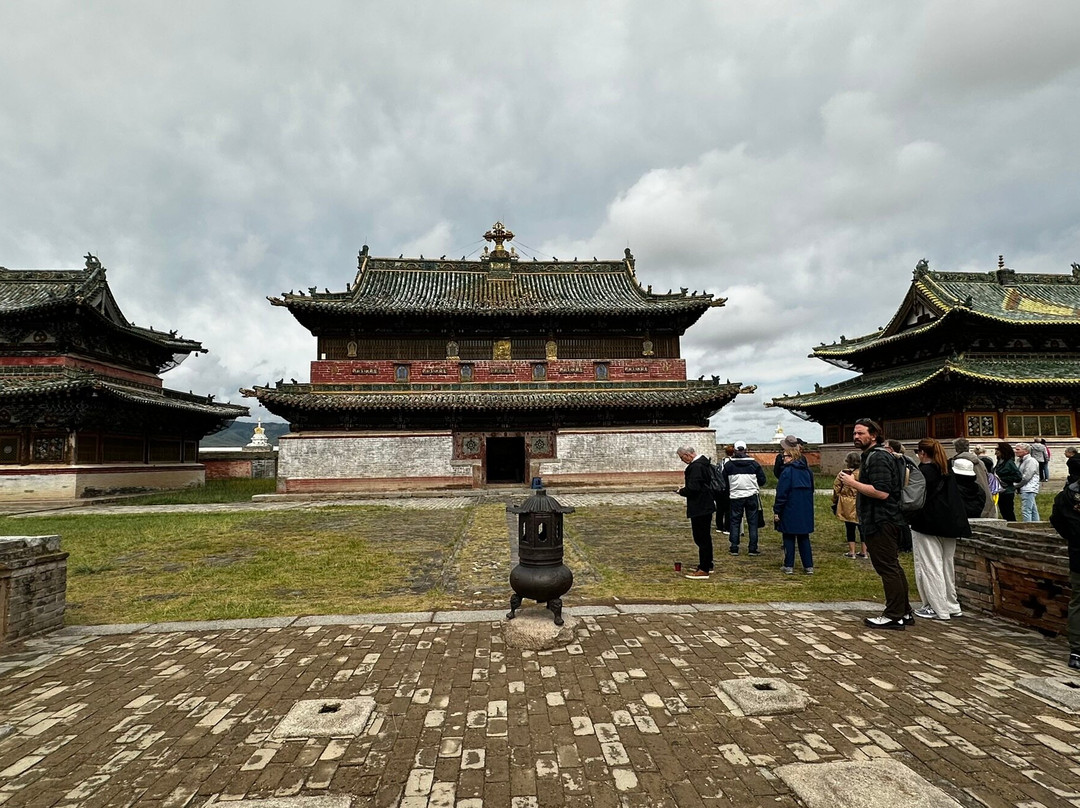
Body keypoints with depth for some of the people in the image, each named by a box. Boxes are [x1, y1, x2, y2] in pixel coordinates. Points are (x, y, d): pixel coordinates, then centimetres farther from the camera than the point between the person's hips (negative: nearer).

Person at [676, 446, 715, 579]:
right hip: (706, 505, 11)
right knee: (705, 536, 19)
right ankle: (708, 565, 30)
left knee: (701, 538, -5)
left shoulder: (695, 467, -21)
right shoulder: (704, 462, 11)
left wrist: (681, 491, -8)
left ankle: (703, 570, -1)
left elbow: (693, 488, -27)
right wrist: (684, 489, 12)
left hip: (699, 507, -11)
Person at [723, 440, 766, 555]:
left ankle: (734, 548, 8)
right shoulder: (754, 464, -3)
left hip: (735, 497, 0)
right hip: (752, 496, 0)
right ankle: (753, 549, 7)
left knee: (735, 522, 9)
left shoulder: (728, 465, -3)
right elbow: (762, 480, 2)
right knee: (752, 522, 7)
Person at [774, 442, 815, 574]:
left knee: (789, 538, 4)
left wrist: (776, 511, -9)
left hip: (790, 511, -6)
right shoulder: (807, 470, 6)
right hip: (806, 511, 6)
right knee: (804, 538, 13)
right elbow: (811, 490, 15)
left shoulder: (787, 471, -14)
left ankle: (789, 566, 8)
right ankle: (809, 566, 12)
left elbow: (781, 494, -15)